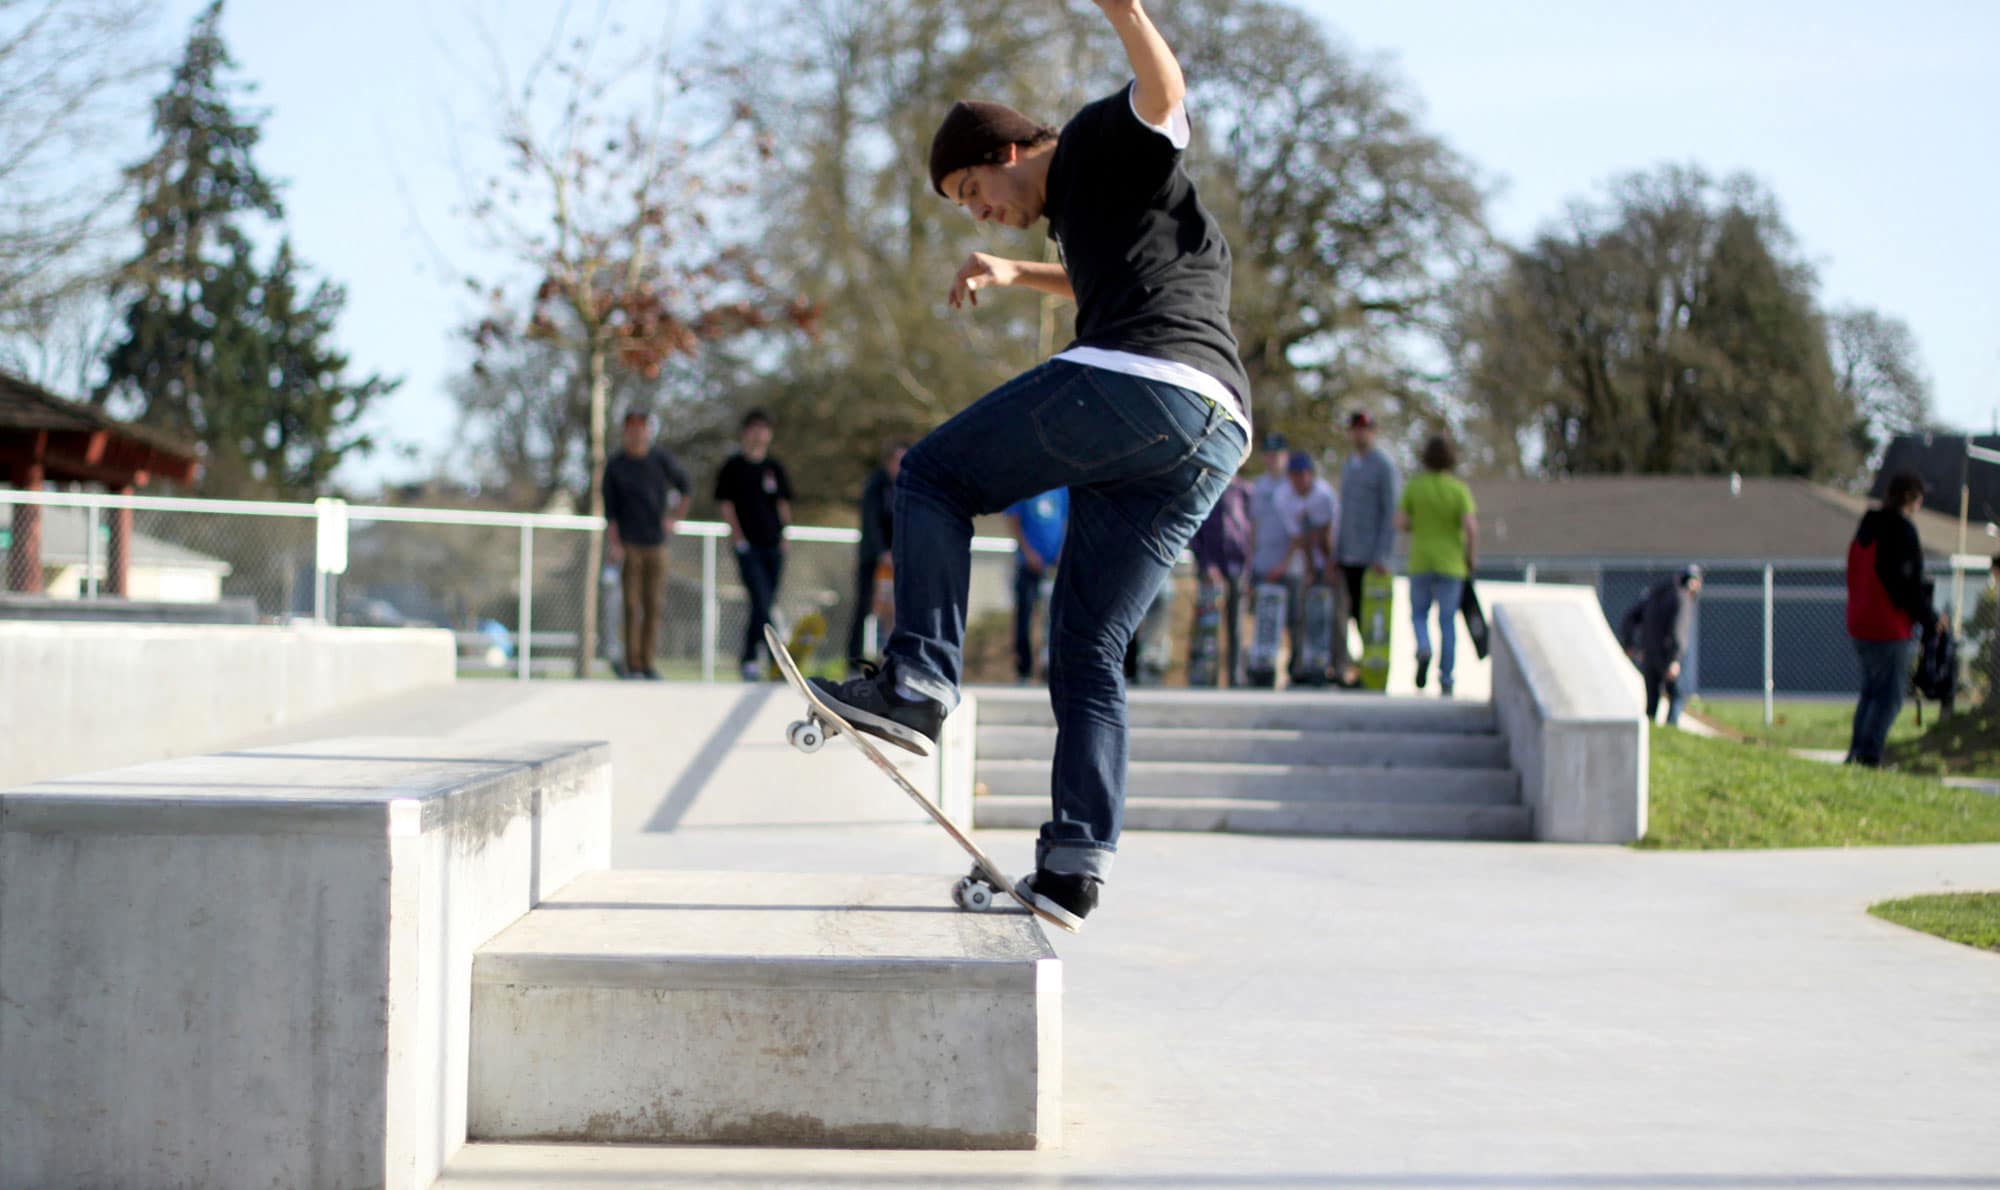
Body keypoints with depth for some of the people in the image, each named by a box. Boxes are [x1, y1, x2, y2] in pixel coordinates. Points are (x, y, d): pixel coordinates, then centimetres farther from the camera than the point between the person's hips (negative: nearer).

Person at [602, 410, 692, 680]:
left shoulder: (661, 459, 4)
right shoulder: (615, 465, 2)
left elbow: (686, 486, 19)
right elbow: (610, 509, 1)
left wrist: (674, 518, 12)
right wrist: (614, 544, -9)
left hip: (656, 543, 2)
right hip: (629, 544, -2)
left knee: (653, 605, 0)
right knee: (632, 605, -6)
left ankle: (648, 662, 5)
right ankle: (632, 665, -4)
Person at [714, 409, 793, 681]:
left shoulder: (774, 467, 14)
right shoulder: (734, 466, 3)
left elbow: (783, 503, 16)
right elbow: (726, 505, 0)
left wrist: (785, 533, 2)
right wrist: (737, 537, -8)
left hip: (773, 544, 5)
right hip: (748, 546, -5)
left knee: (766, 605, 5)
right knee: (761, 602, -16)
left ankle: (749, 658, 14)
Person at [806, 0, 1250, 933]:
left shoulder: (1100, 144, 11)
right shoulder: (1084, 216, 37)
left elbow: (1161, 92, -13)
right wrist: (1011, 273, 53)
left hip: (1140, 383, -10)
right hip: (1212, 444, 10)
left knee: (933, 478, 4)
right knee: (1087, 651, 9)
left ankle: (918, 684, -8)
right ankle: (1073, 871, 1)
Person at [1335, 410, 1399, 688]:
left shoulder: (1384, 465, -4)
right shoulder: (1349, 465, 17)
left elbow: (1391, 513, -9)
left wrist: (1382, 555, -16)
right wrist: (1337, 551, 14)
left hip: (1371, 558, -7)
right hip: (1348, 555, 7)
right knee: (1355, 611, 5)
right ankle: (1357, 667, 9)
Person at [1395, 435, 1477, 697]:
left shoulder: (1414, 486, -4)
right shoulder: (1459, 489, -8)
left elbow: (1400, 523, -6)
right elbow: (1471, 528, -17)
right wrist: (1470, 558, -2)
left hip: (1421, 561, 1)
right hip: (1451, 564, -1)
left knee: (1419, 613, 17)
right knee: (1448, 621, 7)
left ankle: (1423, 649, -15)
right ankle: (1445, 682, 5)